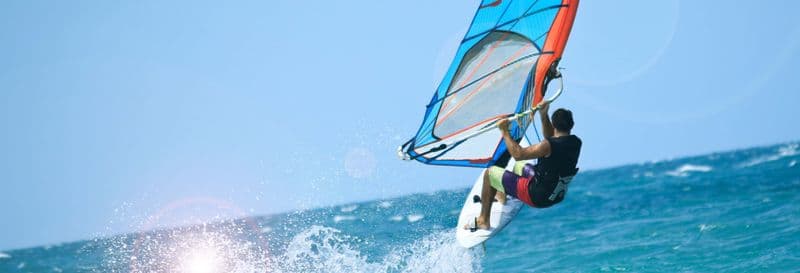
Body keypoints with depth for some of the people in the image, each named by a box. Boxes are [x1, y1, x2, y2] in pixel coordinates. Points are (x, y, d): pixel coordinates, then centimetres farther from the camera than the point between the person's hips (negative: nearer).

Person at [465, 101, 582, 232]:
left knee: (490, 173, 5)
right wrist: (544, 115, 7)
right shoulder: (576, 142, -5)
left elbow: (518, 154, -21)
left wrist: (505, 131, -12)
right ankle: (502, 195, 57)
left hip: (537, 197, -8)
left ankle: (483, 221, 13)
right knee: (518, 165, 33)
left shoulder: (549, 146, -29)